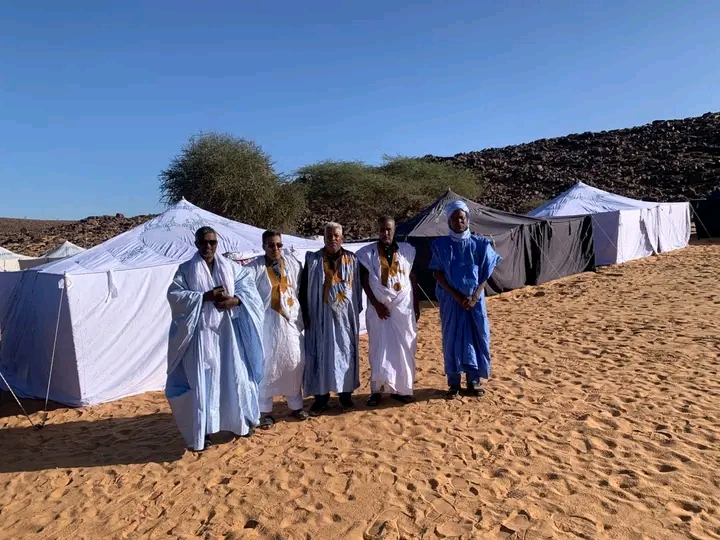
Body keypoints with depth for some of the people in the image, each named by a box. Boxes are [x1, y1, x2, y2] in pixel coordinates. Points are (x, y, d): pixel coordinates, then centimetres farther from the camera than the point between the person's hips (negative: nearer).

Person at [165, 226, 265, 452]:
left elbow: (248, 286, 2)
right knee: (202, 379, 0)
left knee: (235, 374, 9)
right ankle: (202, 431, 12)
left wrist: (235, 300, -18)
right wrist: (205, 296, -19)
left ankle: (241, 421, 27)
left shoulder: (230, 267, 7)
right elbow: (174, 294, -10)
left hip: (227, 331, 2)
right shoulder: (186, 270, 1)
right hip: (201, 332, -2)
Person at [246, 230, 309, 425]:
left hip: (291, 321, 4)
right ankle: (265, 410, 16)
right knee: (267, 365, 1)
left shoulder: (293, 264, 1)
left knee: (295, 362, 9)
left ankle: (295, 405, 25)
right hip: (267, 322, -3)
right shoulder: (254, 268, -9)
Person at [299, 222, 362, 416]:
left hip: (345, 315, 1)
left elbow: (357, 287, 9)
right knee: (320, 354, 3)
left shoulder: (352, 260, 5)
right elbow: (303, 289, 2)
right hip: (320, 316, -1)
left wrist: (357, 311, 5)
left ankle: (345, 394, 20)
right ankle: (321, 396, 13)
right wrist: (306, 315, -4)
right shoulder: (312, 260, 0)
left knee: (345, 353, 7)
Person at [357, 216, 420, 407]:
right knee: (379, 349, 2)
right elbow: (364, 281, -3)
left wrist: (416, 304, 7)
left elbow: (412, 278, 9)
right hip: (379, 307, -2)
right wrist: (376, 304, -10)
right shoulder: (367, 253, -1)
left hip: (403, 307, 2)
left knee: (403, 348, 5)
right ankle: (376, 390, 9)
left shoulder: (406, 250, 6)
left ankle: (400, 388, 15)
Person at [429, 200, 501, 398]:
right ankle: (454, 383, 14)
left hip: (474, 298, 1)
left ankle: (473, 381, 19)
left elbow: (486, 272, -1)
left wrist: (475, 296, -12)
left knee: (476, 337, 4)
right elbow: (437, 273, -5)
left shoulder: (479, 244, 0)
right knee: (452, 338, 4)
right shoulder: (441, 245, -2)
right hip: (451, 299, -1)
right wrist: (456, 295, -13)